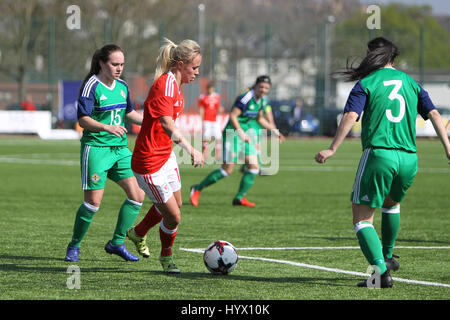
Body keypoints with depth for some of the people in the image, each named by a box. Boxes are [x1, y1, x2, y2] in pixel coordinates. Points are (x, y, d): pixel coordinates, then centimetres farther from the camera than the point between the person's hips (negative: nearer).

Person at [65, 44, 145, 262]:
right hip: (96, 148, -7)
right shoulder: (91, 86, -11)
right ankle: (74, 246, 10)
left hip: (120, 148, 7)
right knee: (93, 201, -9)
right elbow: (83, 119, -19)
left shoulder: (122, 86, 11)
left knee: (137, 195, -3)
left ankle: (117, 243, 11)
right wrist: (107, 127, -33)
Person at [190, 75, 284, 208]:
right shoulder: (246, 98, -19)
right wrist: (241, 133, -28)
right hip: (233, 134, -9)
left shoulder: (262, 100, 9)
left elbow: (260, 118, 24)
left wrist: (274, 130, 21)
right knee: (227, 170, -10)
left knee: (254, 167, 0)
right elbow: (232, 116, -23)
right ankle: (197, 189, 4)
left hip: (245, 133, 9)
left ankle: (239, 198, 10)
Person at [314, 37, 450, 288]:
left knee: (362, 219, -1)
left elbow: (350, 117, -11)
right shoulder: (410, 83, 16)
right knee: (391, 203, 34)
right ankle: (386, 257, 44)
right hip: (409, 159, 5)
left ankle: (381, 271, -19)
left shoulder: (366, 84, 3)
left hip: (378, 154, -5)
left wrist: (332, 149, -15)